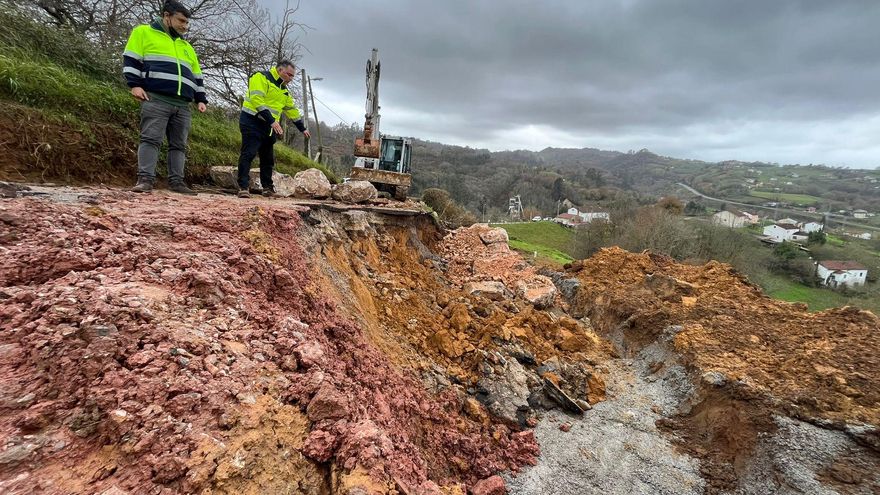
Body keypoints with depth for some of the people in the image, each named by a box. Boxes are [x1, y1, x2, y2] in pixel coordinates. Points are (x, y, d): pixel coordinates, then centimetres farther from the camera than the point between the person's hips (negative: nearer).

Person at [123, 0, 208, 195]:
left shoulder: (186, 47, 29)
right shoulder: (144, 32, 13)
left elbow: (197, 77, 27)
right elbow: (131, 59, 5)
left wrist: (201, 99, 13)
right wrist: (135, 84, -9)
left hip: (182, 105, 5)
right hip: (156, 99, -5)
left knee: (179, 144, 0)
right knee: (151, 139, -13)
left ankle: (176, 181, 1)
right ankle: (145, 179, -16)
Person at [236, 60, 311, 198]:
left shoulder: (283, 90, 18)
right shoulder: (262, 77, -8)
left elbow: (292, 109, 27)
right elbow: (257, 99, -21)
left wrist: (303, 128, 30)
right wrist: (272, 121, -27)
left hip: (269, 127, 8)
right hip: (252, 122, -8)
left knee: (268, 158, 9)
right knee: (248, 154, -13)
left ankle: (268, 187, 17)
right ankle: (243, 187, -14)